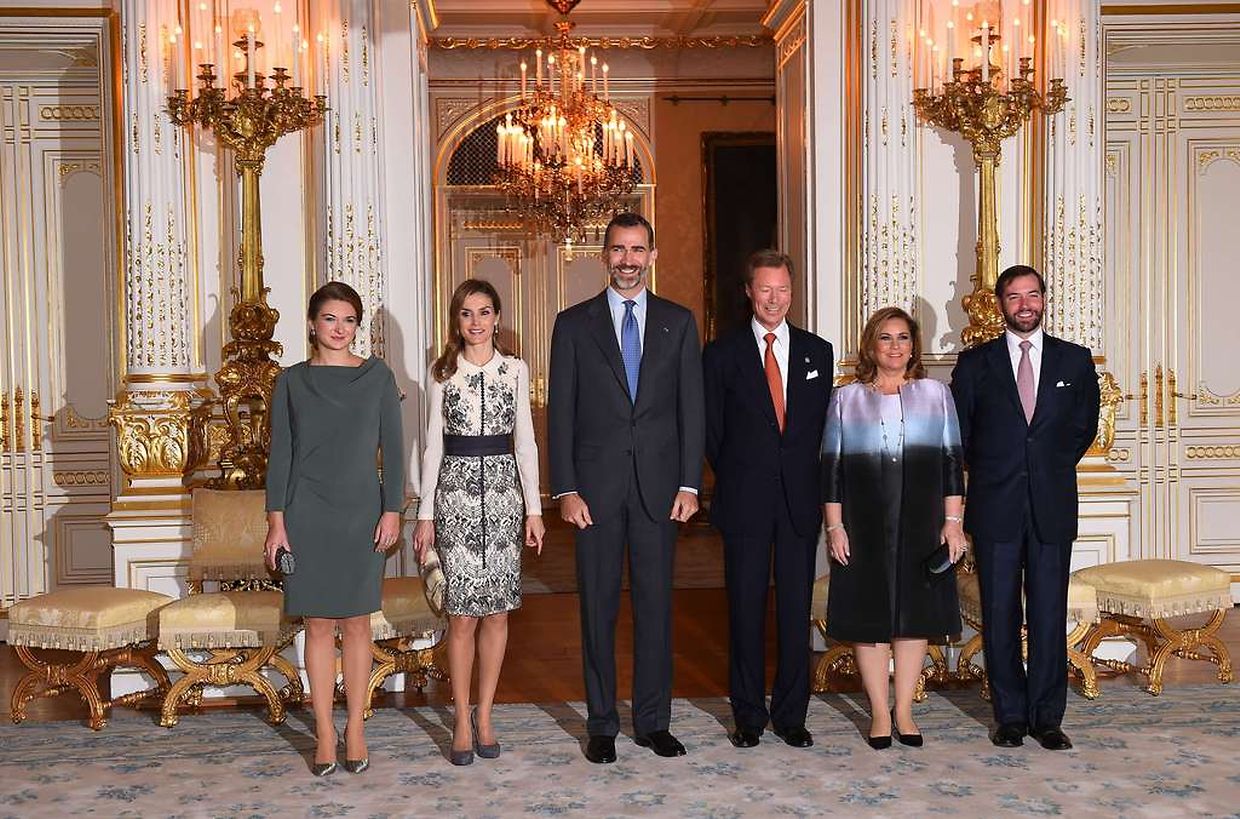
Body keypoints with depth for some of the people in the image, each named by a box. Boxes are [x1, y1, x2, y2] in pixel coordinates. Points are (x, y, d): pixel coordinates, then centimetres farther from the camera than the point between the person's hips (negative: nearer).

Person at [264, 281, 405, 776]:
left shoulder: (377, 376, 4)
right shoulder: (292, 381, 4)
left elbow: (392, 448, 3)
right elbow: (280, 454, 3)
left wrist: (392, 510, -4)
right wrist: (276, 520, -3)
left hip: (362, 513, 0)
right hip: (307, 514, 0)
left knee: (356, 622, 5)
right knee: (318, 624, 4)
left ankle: (355, 728, 15)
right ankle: (324, 733, 13)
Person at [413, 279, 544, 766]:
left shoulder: (515, 370, 7)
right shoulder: (442, 373, 5)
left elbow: (525, 441, 7)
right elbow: (434, 444, 5)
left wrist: (533, 508, 3)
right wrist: (426, 513, 1)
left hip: (503, 490, 1)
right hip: (456, 491, -1)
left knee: (497, 610, 4)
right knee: (462, 612, -2)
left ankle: (484, 716, 17)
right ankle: (462, 721, 10)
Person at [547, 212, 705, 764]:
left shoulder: (679, 322, 8)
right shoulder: (574, 324, 5)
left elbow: (691, 407, 6)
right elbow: (560, 412, 2)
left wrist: (689, 483, -2)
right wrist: (566, 489, -6)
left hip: (659, 485, 1)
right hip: (596, 485, -1)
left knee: (655, 604, 6)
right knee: (598, 606, 5)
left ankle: (653, 721, 18)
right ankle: (602, 724, 16)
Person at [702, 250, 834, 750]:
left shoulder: (817, 352, 8)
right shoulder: (721, 355, 2)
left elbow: (822, 427, 11)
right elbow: (713, 431, 5)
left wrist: (807, 481, 5)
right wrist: (736, 482, 4)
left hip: (800, 501, 2)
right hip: (746, 502, -2)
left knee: (796, 609, 6)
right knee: (746, 609, 4)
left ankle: (791, 715, 18)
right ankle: (748, 716, 15)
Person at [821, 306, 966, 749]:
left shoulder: (936, 393, 7)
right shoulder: (846, 398, 5)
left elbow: (952, 462, 5)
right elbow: (831, 467, 3)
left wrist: (953, 521, -1)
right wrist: (834, 526, -3)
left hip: (921, 528, 1)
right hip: (864, 527, -1)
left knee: (916, 614, 5)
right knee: (868, 615, 3)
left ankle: (904, 711, 17)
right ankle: (879, 713, 14)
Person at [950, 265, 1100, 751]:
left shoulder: (1076, 360, 9)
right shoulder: (975, 363, 5)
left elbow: (1085, 426, 14)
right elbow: (957, 432, 9)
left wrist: (1053, 469, 8)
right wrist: (990, 473, 8)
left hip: (1052, 507, 1)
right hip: (995, 509, -1)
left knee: (1049, 615, 2)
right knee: (999, 615, 3)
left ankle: (1046, 718, 12)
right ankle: (1010, 716, 14)